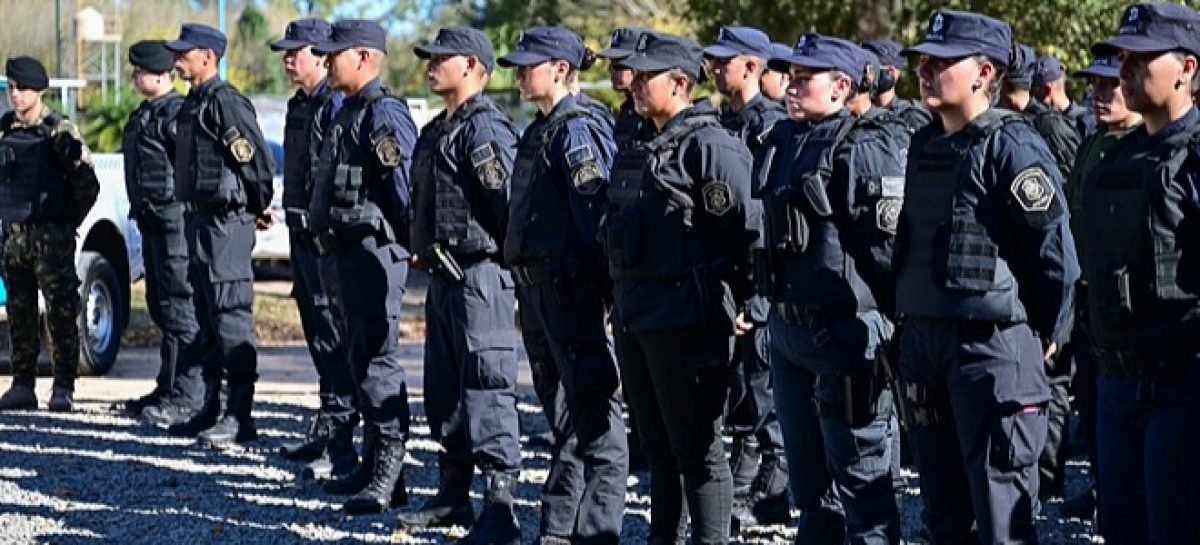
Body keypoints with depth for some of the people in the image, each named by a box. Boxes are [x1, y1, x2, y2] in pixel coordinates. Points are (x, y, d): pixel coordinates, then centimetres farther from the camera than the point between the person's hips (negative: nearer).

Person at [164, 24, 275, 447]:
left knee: (231, 318, -10)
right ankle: (211, 408, 21)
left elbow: (260, 157, -17)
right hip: (198, 219, 10)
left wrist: (259, 206, -4)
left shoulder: (225, 102, -14)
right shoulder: (192, 104, 16)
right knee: (208, 320, 14)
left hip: (225, 222, -10)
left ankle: (240, 417, -10)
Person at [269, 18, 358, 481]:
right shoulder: (298, 106, 17)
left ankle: (341, 443, -10)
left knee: (334, 340, -10)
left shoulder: (336, 104, -14)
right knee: (317, 335, 16)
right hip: (302, 234, 10)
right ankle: (325, 429, 25)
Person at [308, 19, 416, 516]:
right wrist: (323, 232, 23)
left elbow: (409, 184, -19)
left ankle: (389, 478, -13)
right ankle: (372, 463, 23)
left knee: (377, 359, -12)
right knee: (360, 357, 15)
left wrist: (416, 242, -20)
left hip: (376, 249, -11)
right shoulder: (347, 113, 18)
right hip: (348, 249, 11)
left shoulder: (385, 113, -14)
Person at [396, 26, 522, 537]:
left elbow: (508, 202, -19)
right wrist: (422, 248, 18)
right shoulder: (437, 130, 17)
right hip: (443, 275, 10)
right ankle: (453, 496, 24)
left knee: (486, 392, -10)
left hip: (480, 275, -10)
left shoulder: (486, 127, -14)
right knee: (443, 393, 15)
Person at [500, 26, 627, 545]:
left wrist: (604, 285, -21)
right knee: (560, 410, 14)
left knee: (592, 411, -6)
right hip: (536, 286, 10)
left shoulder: (578, 132, -13)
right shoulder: (538, 132, 16)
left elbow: (595, 213, -19)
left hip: (571, 287, -10)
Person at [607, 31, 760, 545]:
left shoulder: (711, 145, -12)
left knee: (697, 450, -3)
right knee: (658, 447, 16)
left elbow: (750, 227, -15)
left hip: (686, 318, -9)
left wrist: (746, 300, -10)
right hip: (633, 316, 9)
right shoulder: (639, 151, 16)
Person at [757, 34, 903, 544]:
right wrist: (768, 302, 19)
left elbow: (891, 246, -17)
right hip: (788, 329, 9)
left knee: (861, 480, -2)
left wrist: (897, 329, -18)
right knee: (809, 478, 18)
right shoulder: (783, 142, 12)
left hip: (846, 333, -9)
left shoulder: (866, 148, -13)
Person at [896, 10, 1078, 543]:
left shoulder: (1013, 147, -13)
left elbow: (1056, 250, -12)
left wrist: (1047, 334, -2)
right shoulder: (924, 145, 11)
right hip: (921, 339, 8)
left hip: (993, 342, -8)